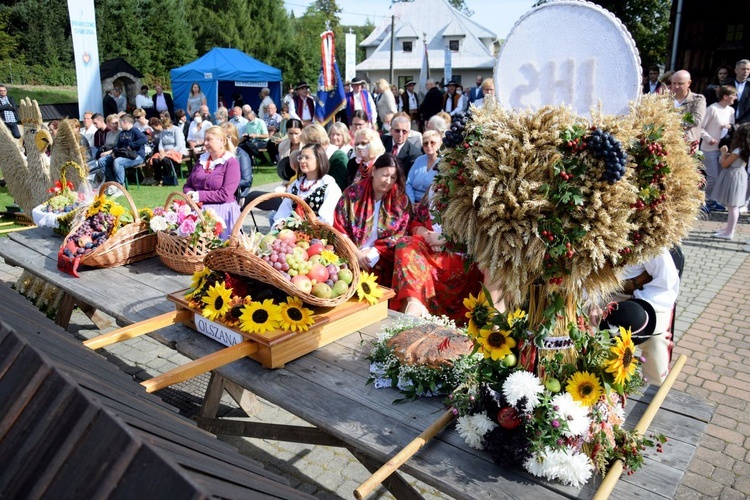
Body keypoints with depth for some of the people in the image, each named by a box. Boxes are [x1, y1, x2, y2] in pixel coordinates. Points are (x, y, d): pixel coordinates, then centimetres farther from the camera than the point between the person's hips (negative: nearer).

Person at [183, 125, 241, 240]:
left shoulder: (231, 163, -5)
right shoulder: (202, 159, 15)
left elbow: (225, 194, -14)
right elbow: (188, 185, 17)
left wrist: (199, 196, -14)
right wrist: (190, 194, -6)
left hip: (222, 211, -5)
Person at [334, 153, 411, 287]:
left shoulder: (401, 200, 5)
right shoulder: (353, 193, 2)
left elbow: (399, 236, 3)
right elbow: (339, 229, 1)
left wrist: (372, 253, -9)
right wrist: (355, 253, -11)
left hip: (382, 259, 1)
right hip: (351, 256, -1)